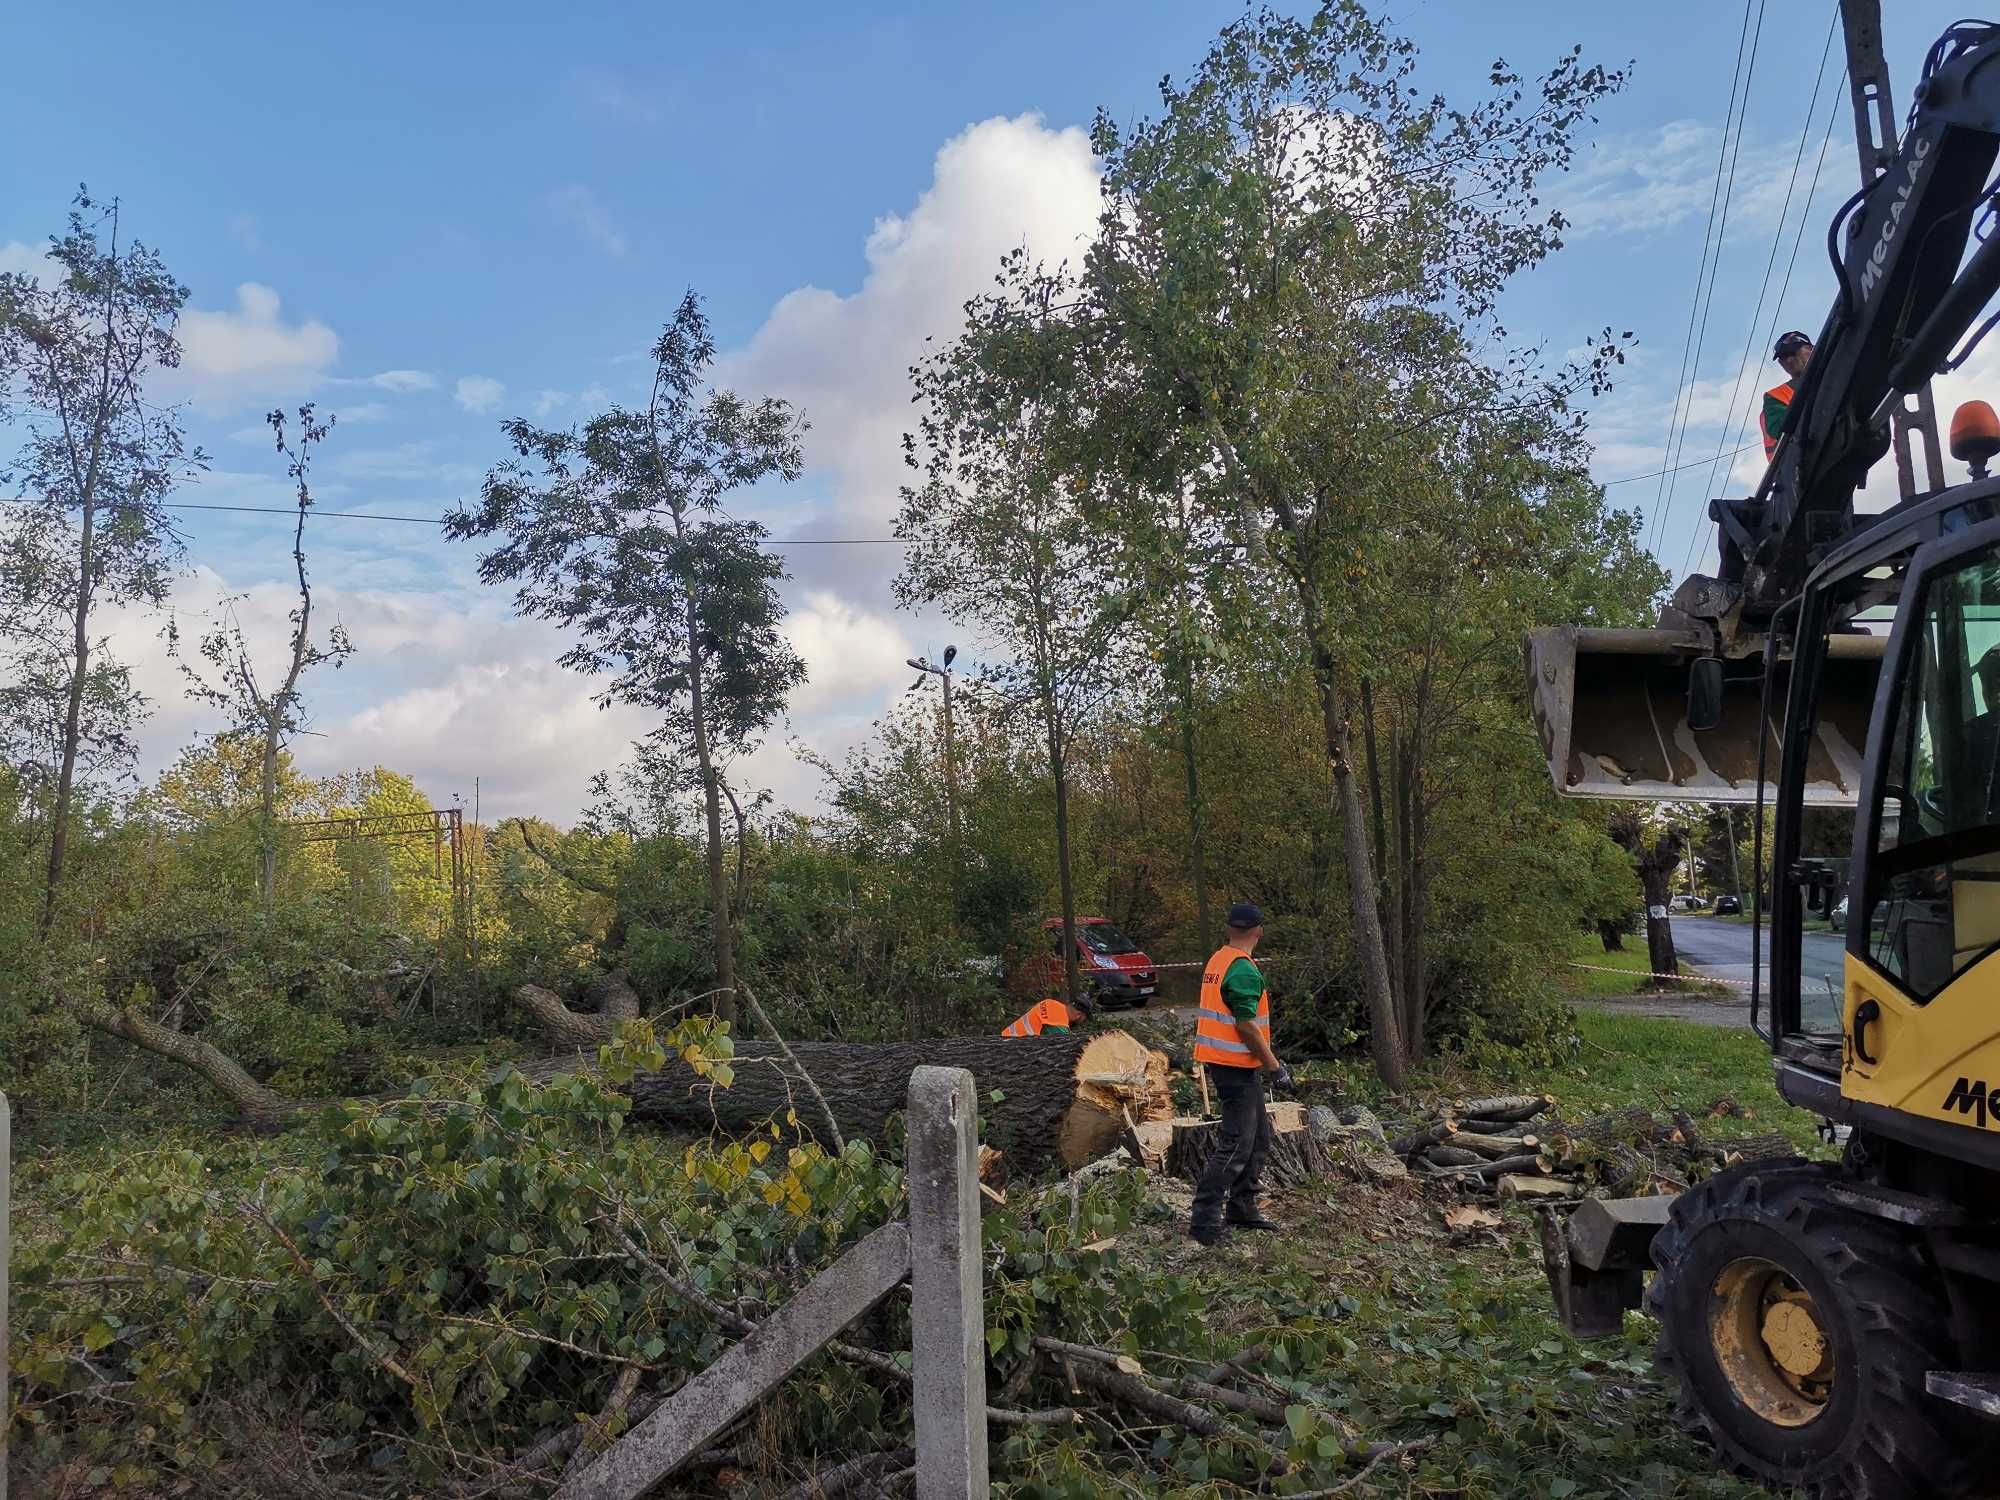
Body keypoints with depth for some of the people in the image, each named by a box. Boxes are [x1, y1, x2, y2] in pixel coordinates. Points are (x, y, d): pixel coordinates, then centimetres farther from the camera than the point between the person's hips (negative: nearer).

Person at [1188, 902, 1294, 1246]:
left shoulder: (1218, 960, 11)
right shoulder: (1243, 969, -19)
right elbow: (1246, 1025, -22)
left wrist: (1270, 1060, 24)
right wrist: (1275, 1066, -14)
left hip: (1221, 1062, 10)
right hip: (1237, 1065, -10)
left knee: (1259, 1138, 17)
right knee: (1236, 1144, -7)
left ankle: (1241, 1208, 23)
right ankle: (1204, 1220, -7)